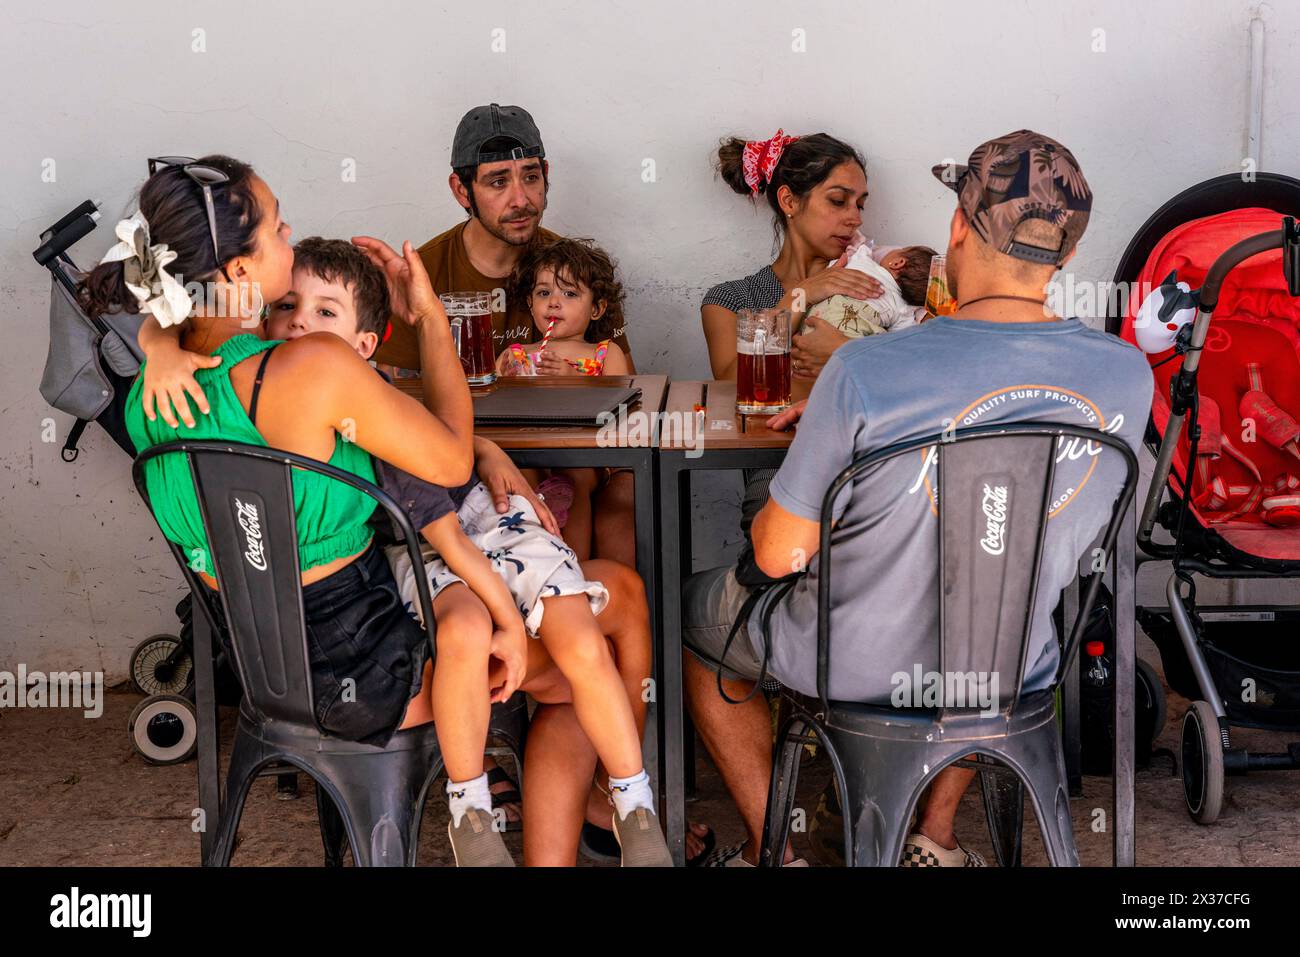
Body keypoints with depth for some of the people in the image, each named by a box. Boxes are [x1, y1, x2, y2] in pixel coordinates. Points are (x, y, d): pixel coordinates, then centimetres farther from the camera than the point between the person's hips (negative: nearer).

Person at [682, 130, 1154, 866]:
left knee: (695, 608, 26)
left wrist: (768, 519, 6)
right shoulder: (1128, 374, -12)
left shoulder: (866, 370, -27)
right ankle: (938, 834, 39)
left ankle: (770, 848, 30)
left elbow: (782, 555, -18)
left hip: (860, 669, -4)